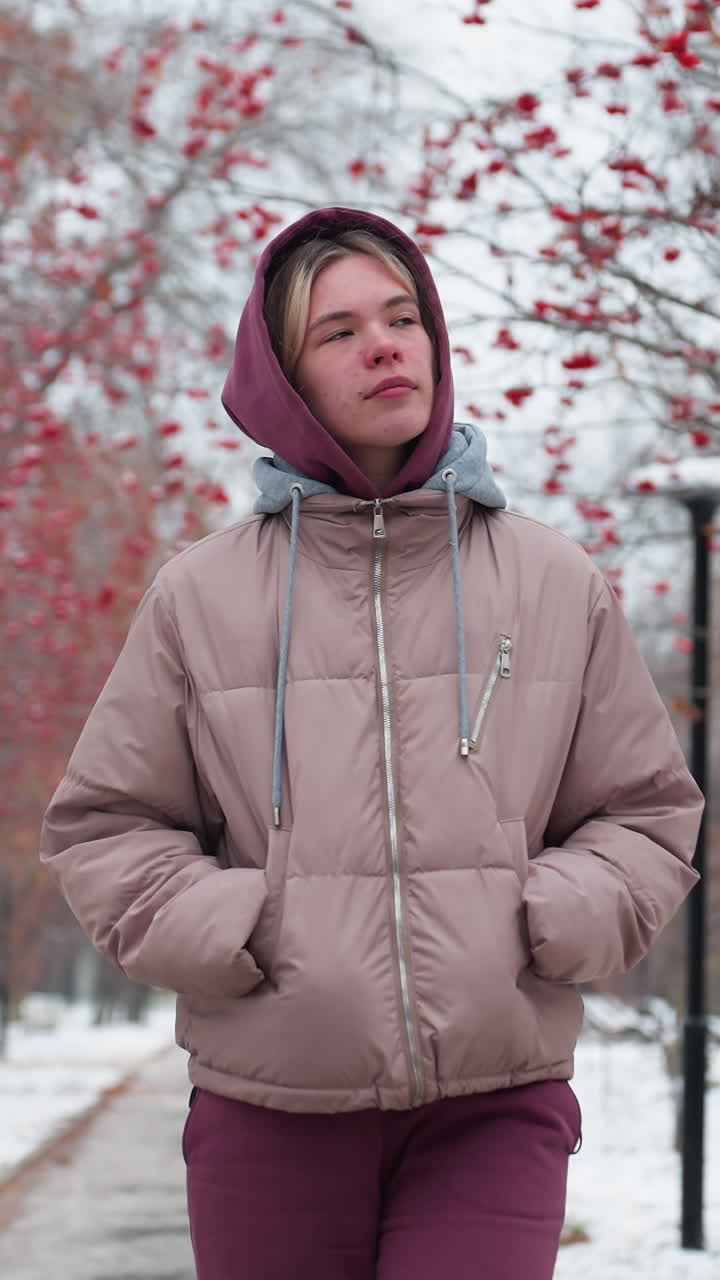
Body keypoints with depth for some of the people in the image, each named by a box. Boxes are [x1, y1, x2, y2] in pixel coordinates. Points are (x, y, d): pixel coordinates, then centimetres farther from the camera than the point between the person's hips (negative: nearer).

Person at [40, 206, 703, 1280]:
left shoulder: (558, 585, 7)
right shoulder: (202, 596, 4)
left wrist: (549, 924, -5)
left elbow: (647, 813, 13)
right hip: (270, 1108, 0)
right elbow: (103, 827, 9)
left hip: (493, 1106, 0)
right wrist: (227, 934, -7)